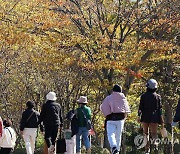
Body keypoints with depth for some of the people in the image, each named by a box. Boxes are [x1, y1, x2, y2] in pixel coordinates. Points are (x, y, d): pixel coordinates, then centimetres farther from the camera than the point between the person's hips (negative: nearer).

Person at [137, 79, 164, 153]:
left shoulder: (143, 96, -4)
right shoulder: (157, 96, -3)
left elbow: (140, 107, -4)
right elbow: (160, 108, -1)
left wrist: (139, 116, 5)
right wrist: (161, 119, 3)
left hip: (145, 117, 1)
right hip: (154, 118, -1)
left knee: (145, 133, 13)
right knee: (154, 133, 1)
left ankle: (147, 148, 11)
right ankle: (155, 147, -17)